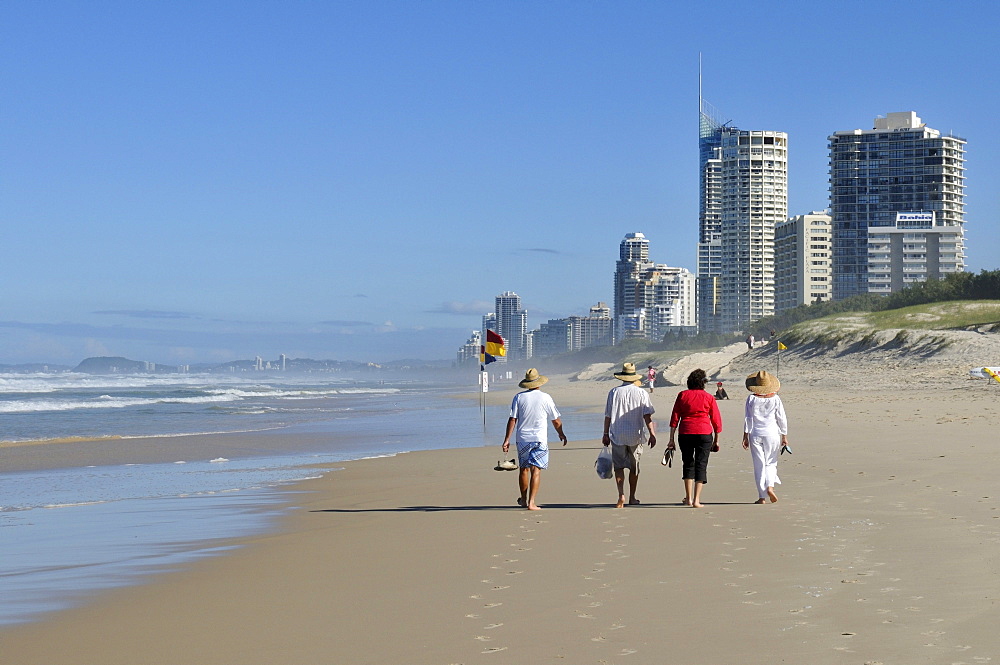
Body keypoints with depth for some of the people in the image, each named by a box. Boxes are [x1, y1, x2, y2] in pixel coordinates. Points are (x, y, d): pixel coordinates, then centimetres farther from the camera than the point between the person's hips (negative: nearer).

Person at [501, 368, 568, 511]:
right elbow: (556, 420, 3)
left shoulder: (519, 397, -1)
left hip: (522, 439, 2)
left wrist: (507, 439, -2)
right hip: (539, 440, -2)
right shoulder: (545, 398, -4)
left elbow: (512, 420, -4)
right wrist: (561, 434, 20)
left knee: (524, 469, 16)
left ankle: (523, 499, 29)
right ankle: (531, 502, -11)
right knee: (536, 470, -3)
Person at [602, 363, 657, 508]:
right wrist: (652, 434, -8)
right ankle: (632, 498, 20)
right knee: (634, 466, 13)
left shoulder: (614, 392, -1)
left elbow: (608, 416, 1)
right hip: (635, 435, 0)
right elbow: (647, 416, -9)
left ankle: (621, 494, -15)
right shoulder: (641, 393, -4)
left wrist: (606, 434, 8)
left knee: (618, 465, 4)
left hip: (617, 435, 0)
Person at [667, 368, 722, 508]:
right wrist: (716, 440, 14)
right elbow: (716, 420, 4)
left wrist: (672, 439, 4)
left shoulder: (682, 395, 3)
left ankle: (688, 498, 15)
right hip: (704, 433, -1)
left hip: (685, 433, 1)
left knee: (688, 464, 16)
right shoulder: (708, 397, 2)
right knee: (701, 465, 2)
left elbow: (674, 418, 1)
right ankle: (696, 500, -5)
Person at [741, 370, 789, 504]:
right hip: (772, 434, 0)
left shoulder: (751, 399, -3)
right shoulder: (775, 399, -1)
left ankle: (761, 496, 3)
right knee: (771, 463, 14)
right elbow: (782, 419, 2)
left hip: (755, 435, 0)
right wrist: (784, 436, 10)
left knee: (759, 465, 4)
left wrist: (745, 437, 1)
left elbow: (748, 419, -3)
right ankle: (770, 486, -10)